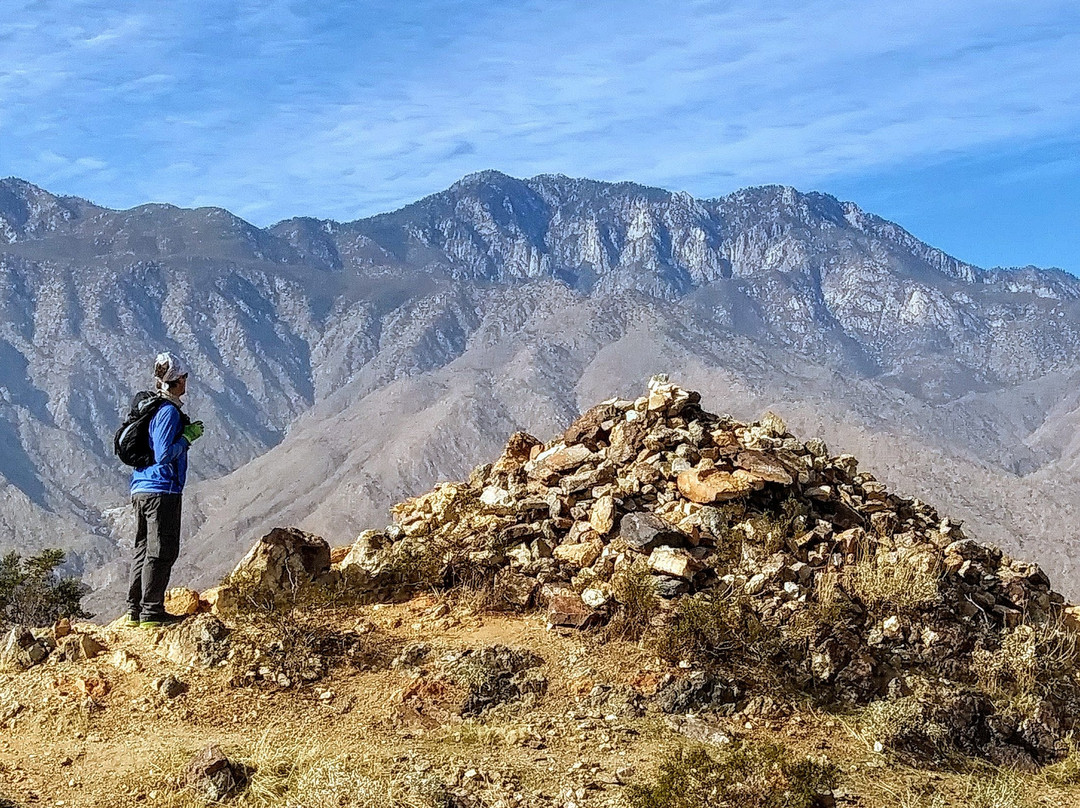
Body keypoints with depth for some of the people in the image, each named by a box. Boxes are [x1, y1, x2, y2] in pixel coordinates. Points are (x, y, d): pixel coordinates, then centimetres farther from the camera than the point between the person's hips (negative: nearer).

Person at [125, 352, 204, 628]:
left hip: (141, 489, 9)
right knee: (161, 552, -4)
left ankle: (135, 610, 16)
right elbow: (164, 455, -21)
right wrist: (188, 436, -11)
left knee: (144, 550, 13)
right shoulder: (169, 411, -14)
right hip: (162, 491, -9)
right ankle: (151, 612, -3)